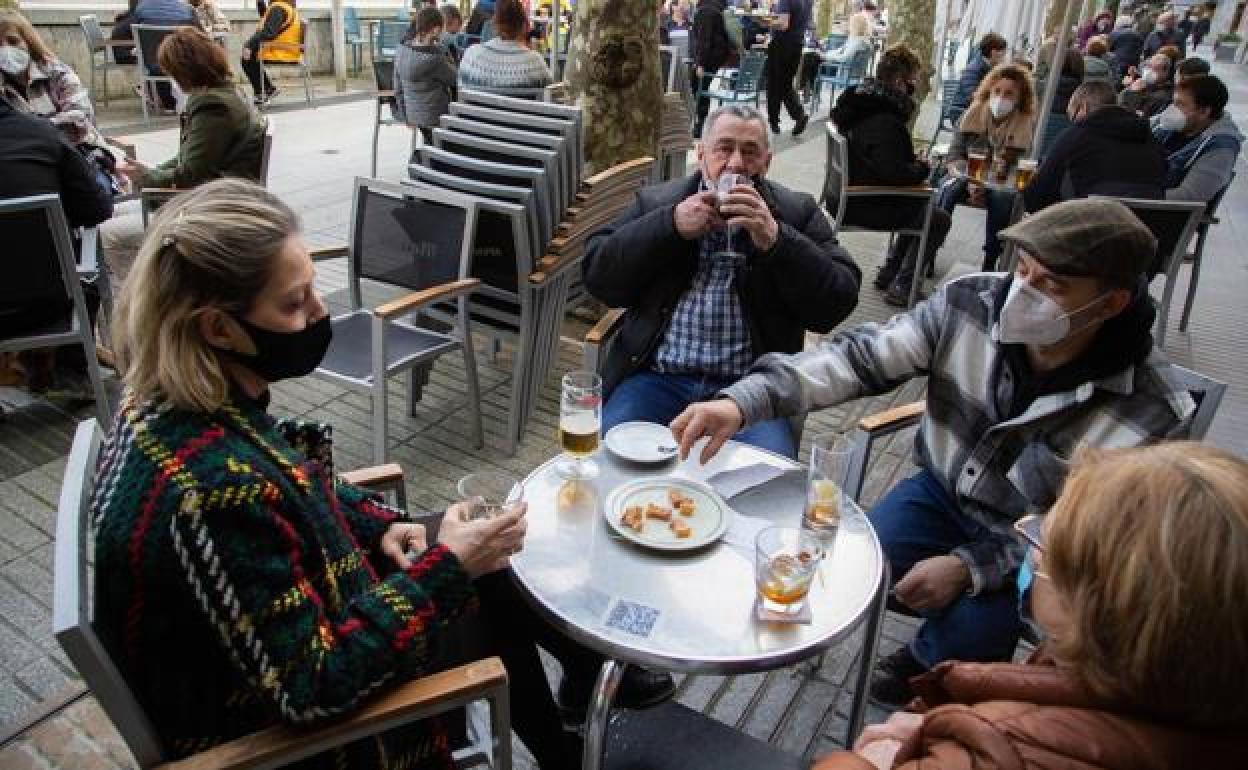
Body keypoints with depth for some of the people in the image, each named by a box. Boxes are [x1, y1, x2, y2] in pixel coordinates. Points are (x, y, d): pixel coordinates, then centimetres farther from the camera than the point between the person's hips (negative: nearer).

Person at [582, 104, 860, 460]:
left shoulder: (797, 213, 10)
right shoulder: (656, 202, 13)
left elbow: (836, 304, 0)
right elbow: (598, 278, 2)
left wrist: (774, 239, -12)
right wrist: (672, 225, -8)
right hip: (657, 377, 1)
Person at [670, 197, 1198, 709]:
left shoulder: (1153, 414, -26)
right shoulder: (971, 303, -21)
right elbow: (860, 356, -23)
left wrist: (969, 566, -29)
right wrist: (743, 401, -37)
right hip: (945, 491, 3)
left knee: (965, 634, -24)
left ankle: (928, 659, 17)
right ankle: (935, 644, 21)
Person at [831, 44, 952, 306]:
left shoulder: (862, 99, 6)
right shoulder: (884, 122, -26)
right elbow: (895, 174, -30)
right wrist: (922, 168, -10)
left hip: (849, 193, 10)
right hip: (864, 206, -10)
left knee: (921, 206, 25)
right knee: (939, 219, 2)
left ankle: (888, 274, 27)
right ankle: (901, 287, 5)